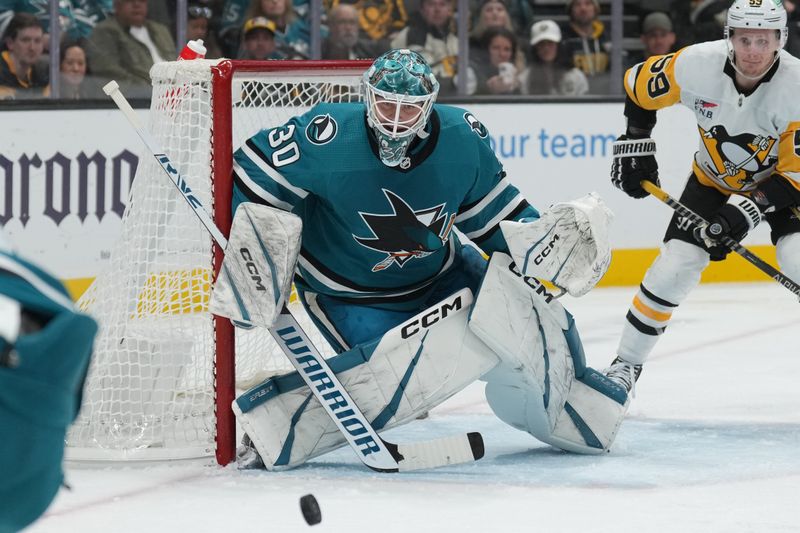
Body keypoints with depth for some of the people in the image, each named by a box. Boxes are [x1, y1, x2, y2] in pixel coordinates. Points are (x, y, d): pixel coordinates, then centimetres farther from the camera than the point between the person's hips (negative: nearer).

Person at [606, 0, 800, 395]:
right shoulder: (697, 65, -26)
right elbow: (639, 86, -5)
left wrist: (751, 207, -34)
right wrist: (635, 149, -3)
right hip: (714, 181, 2)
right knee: (672, 270, -8)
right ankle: (627, 362, 10)